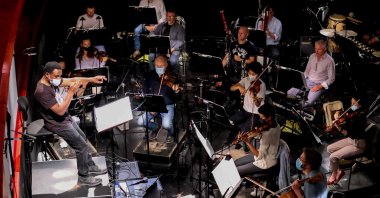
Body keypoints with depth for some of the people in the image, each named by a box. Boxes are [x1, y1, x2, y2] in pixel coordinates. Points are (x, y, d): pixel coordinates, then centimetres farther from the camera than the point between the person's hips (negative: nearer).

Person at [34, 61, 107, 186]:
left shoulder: (52, 81, -3)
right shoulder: (42, 91, -31)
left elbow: (71, 80, 1)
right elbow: (60, 111, -30)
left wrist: (91, 79, -10)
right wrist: (71, 92, -32)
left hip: (65, 118, 10)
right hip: (57, 123, -10)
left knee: (83, 139, 20)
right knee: (82, 145, -6)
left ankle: (90, 166, 36)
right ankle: (83, 177, 8)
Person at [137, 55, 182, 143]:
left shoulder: (171, 77, -9)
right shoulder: (150, 75, 0)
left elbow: (176, 97, -12)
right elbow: (145, 92, 5)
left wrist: (177, 91, -37)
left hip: (167, 106, -3)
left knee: (166, 124, -29)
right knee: (140, 121, -16)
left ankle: (171, 133, 10)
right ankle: (155, 127, 17)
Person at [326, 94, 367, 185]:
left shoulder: (360, 119, -30)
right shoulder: (351, 113, -6)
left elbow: (348, 134, -33)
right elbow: (347, 125, 8)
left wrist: (337, 126, -40)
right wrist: (333, 126, -6)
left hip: (358, 145, -9)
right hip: (350, 140, 9)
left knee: (333, 157, -14)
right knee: (329, 148, 8)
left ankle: (334, 175, 13)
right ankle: (338, 170, 18)